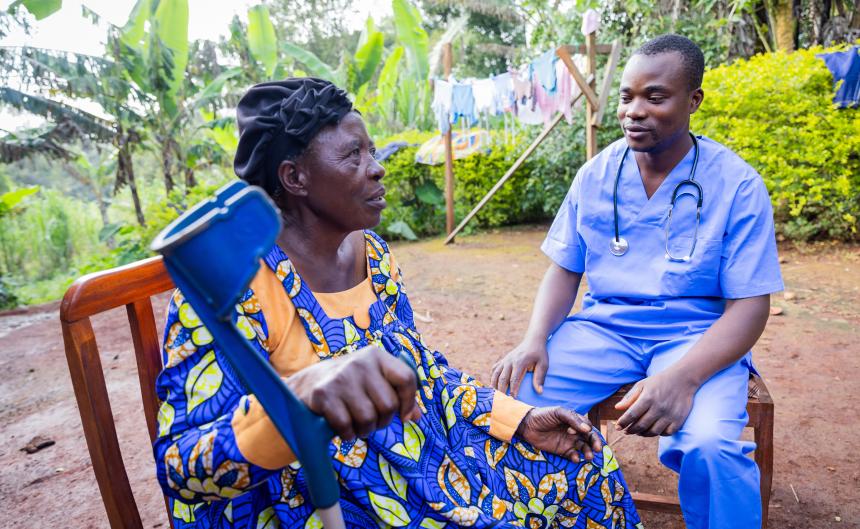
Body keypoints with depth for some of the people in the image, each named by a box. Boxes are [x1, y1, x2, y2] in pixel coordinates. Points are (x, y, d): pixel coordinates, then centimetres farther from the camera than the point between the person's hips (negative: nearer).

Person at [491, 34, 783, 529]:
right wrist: (536, 339, -14)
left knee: (710, 447, -32)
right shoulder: (595, 175, 2)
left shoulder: (737, 185, -8)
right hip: (603, 326, 3)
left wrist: (682, 377, -28)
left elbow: (750, 305, -10)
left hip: (696, 335, -2)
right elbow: (565, 270, 6)